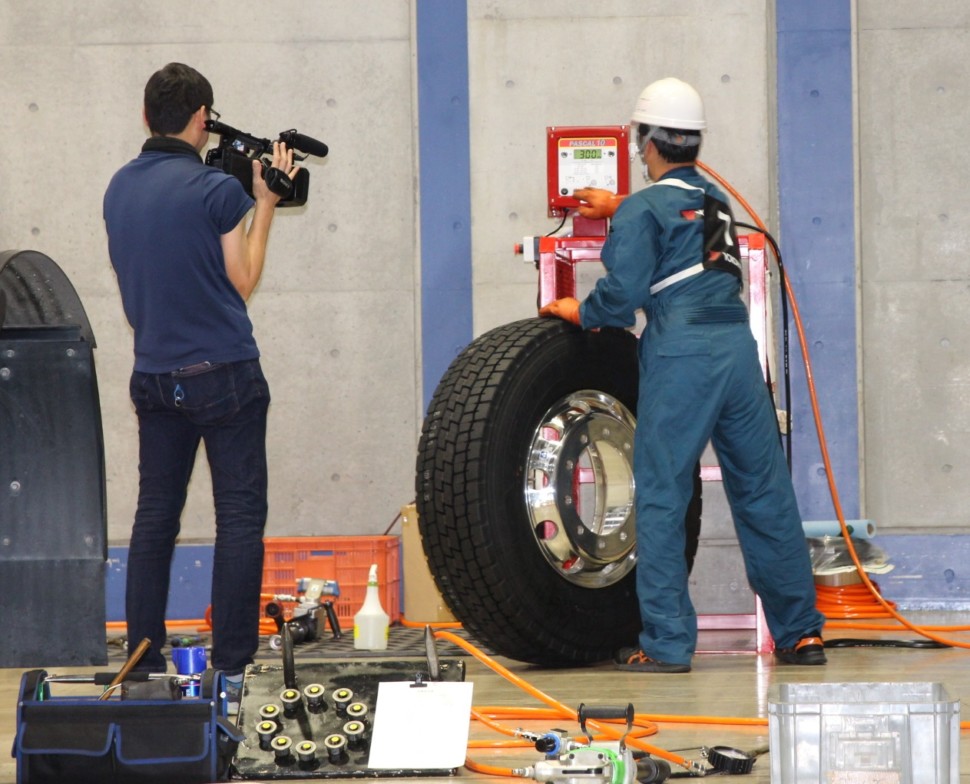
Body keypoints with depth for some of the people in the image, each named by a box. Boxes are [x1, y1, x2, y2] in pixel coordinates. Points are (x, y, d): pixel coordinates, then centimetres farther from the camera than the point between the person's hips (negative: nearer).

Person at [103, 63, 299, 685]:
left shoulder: (119, 189, 6)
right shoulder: (217, 190, -13)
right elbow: (242, 282, -6)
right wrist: (265, 205, 3)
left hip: (154, 375, 6)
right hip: (223, 372, -6)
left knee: (155, 515, 11)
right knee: (240, 517, -2)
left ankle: (144, 662, 12)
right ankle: (232, 667, -4)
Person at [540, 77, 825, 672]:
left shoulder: (644, 211, -3)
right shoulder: (715, 199, 17)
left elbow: (623, 296, -10)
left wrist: (579, 312, 9)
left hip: (680, 356, -6)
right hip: (738, 348, 6)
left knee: (662, 497, 0)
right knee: (765, 493, 9)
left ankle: (666, 642, -2)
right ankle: (801, 633, 12)